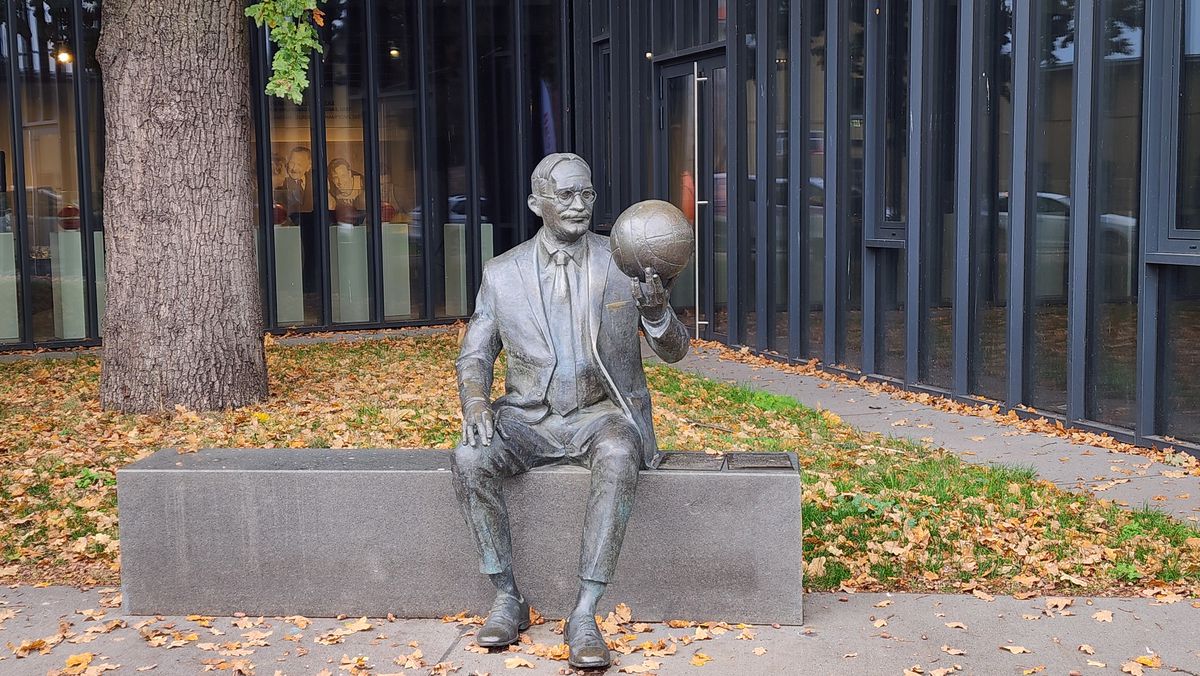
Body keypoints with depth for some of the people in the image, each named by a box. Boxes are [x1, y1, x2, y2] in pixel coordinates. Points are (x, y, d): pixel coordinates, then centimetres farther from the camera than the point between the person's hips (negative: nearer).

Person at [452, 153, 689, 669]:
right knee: (470, 459, -28)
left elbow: (674, 351, 1)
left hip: (601, 414, -1)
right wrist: (476, 402, -13)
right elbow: (474, 355, 10)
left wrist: (657, 310, -23)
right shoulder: (502, 273, 4)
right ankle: (507, 600, -13)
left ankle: (583, 615, -30)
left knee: (618, 463, -36)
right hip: (528, 417, 2)